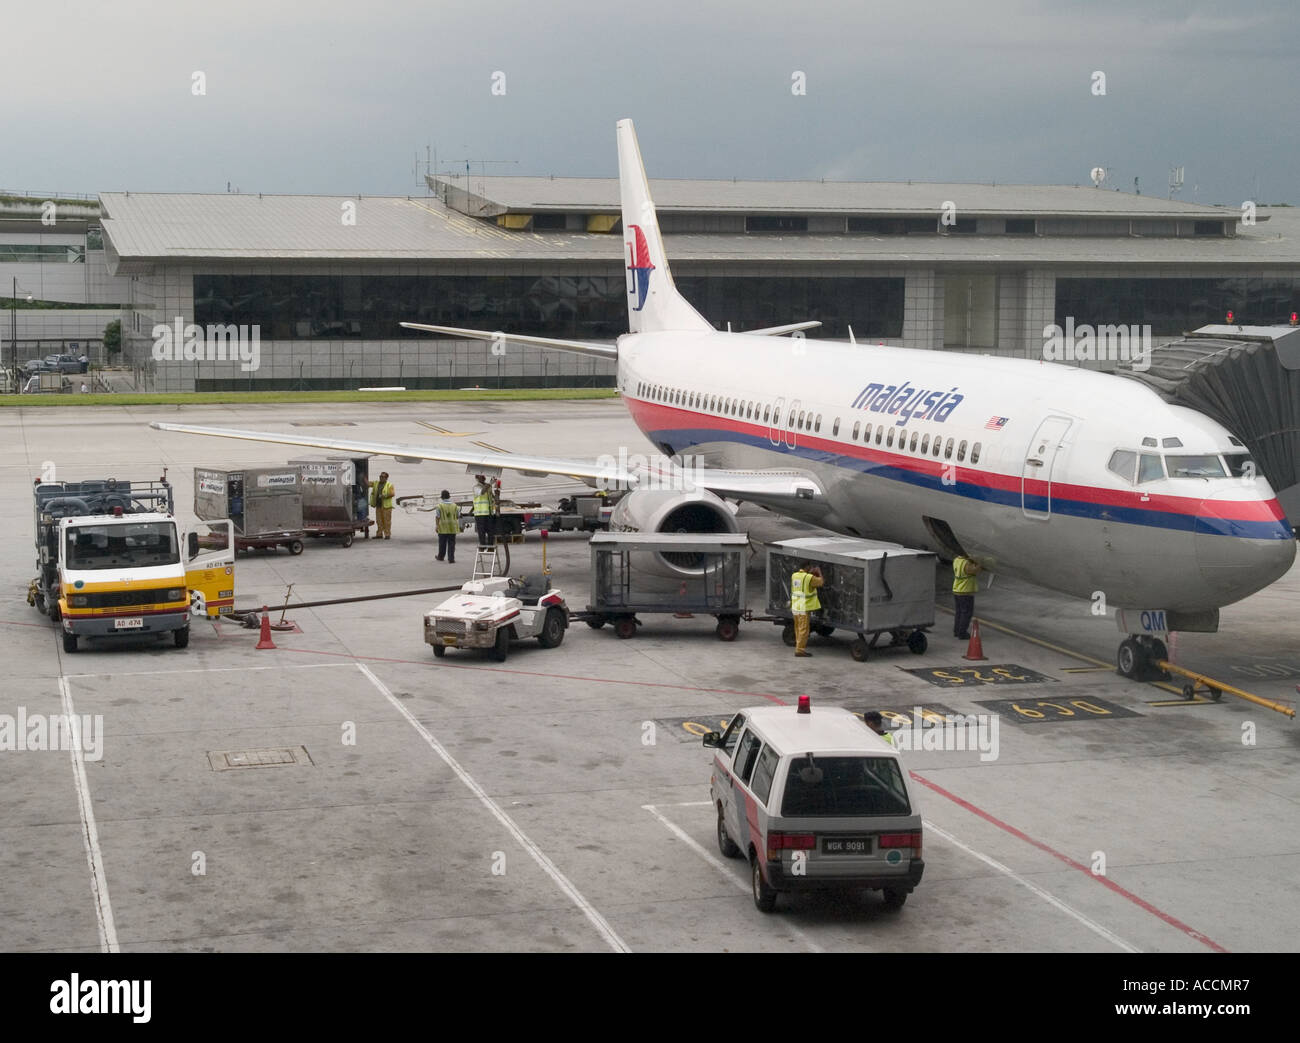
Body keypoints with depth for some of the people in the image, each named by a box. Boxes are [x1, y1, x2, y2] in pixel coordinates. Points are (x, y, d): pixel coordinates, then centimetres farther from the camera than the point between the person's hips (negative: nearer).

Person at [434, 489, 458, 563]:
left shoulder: (440, 506, -9)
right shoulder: (454, 506, 1)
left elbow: (438, 517, -8)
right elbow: (458, 516, 6)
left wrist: (437, 526, -1)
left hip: (443, 527, -2)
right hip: (452, 528, 2)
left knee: (442, 543, 13)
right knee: (451, 543, 3)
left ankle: (441, 556, 28)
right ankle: (451, 559, -2)